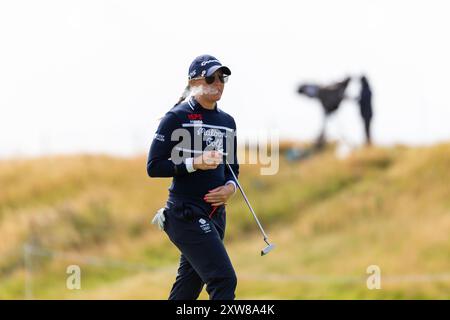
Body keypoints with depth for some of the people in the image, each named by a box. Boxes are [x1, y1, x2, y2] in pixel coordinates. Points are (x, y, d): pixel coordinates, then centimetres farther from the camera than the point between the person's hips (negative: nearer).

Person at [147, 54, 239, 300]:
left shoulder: (227, 121, 14)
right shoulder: (177, 117, -6)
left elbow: (232, 167, 22)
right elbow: (154, 167, -10)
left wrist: (230, 187, 0)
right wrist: (195, 163, -20)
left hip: (215, 214, 7)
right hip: (186, 213, -7)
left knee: (187, 290, 11)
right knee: (223, 280, -17)